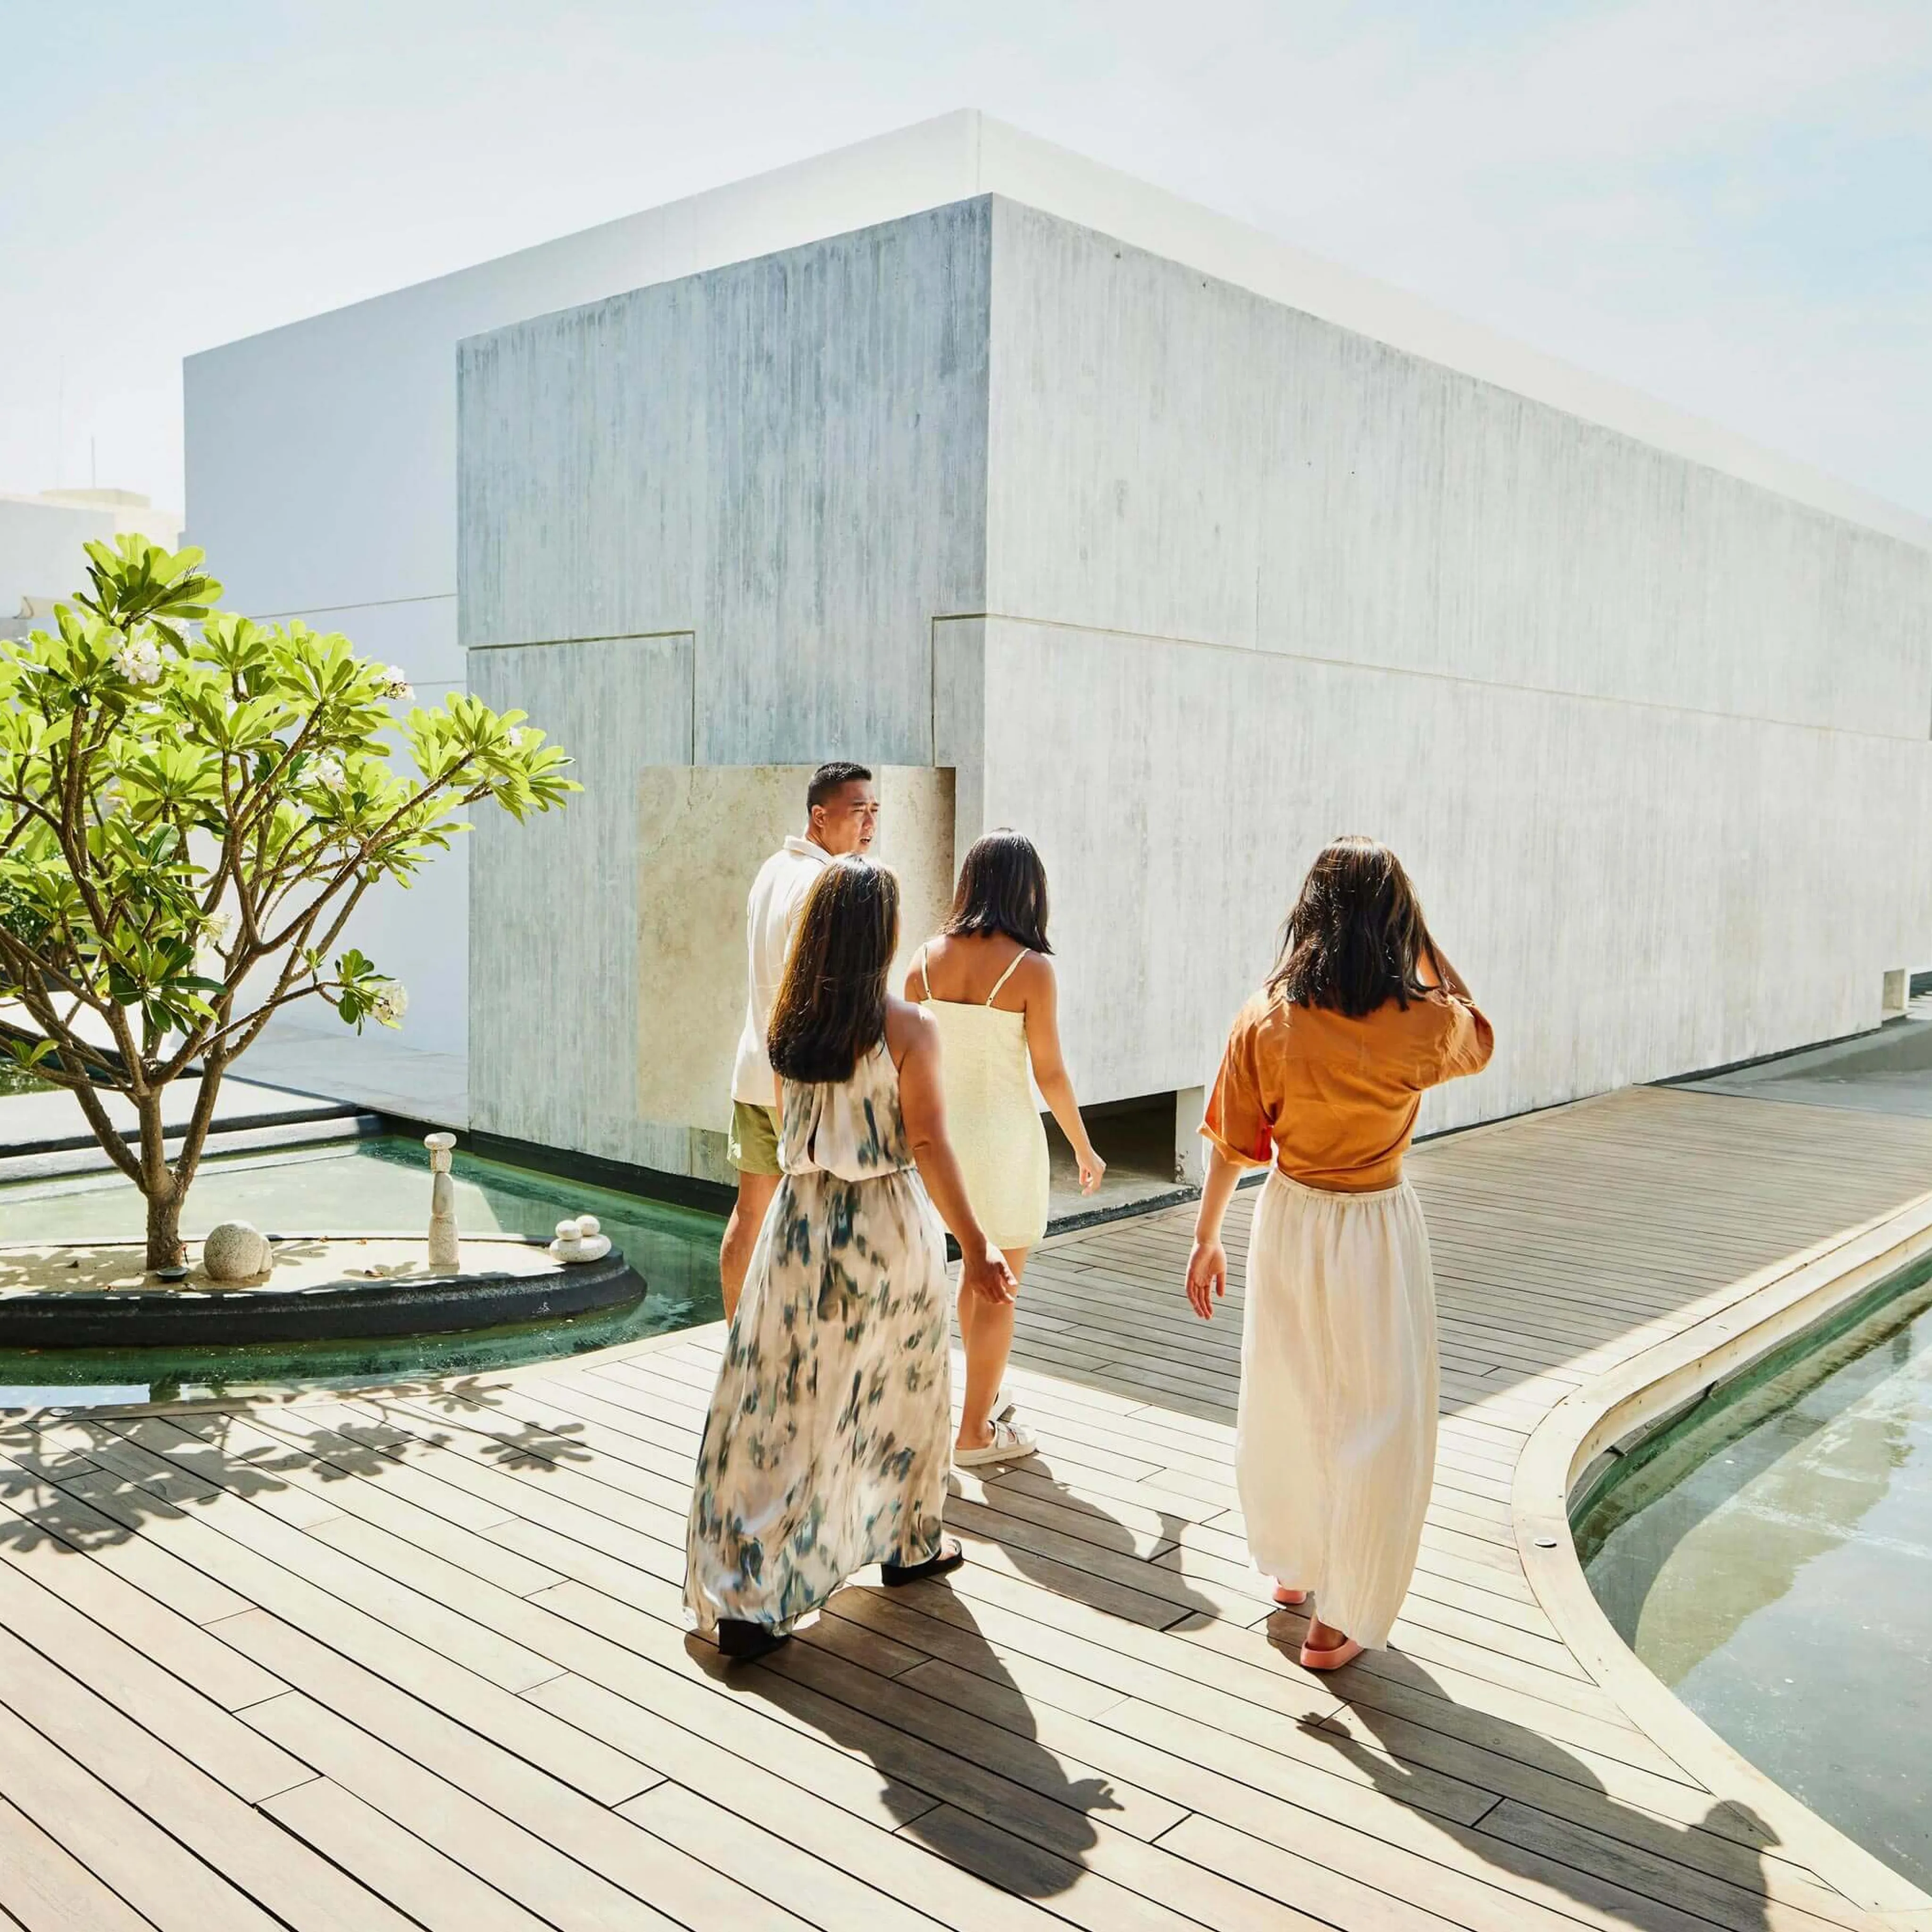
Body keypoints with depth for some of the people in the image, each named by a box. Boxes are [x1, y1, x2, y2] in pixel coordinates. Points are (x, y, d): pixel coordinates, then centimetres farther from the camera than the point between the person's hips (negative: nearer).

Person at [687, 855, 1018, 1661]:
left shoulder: (786, 1024, -1)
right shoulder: (908, 1028, -14)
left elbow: (787, 1131, 10)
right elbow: (928, 1145, -14)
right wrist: (975, 1246, -8)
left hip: (800, 1221, 3)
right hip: (889, 1227, -3)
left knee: (777, 1407, 7)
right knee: (905, 1390, 19)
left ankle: (745, 1596, 5)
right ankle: (909, 1545, 37)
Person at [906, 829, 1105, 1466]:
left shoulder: (928, 959, -3)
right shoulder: (1030, 968, -16)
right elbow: (1049, 1074, -12)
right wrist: (1085, 1150, 1)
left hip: (942, 1129, 5)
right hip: (1003, 1134, -5)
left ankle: (985, 1395, 39)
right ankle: (975, 1432, 17)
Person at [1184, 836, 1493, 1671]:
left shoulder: (1266, 1018, -13)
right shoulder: (1420, 1025, -18)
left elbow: (1233, 1145, -5)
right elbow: (1478, 1039, 7)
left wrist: (1207, 1236, 7)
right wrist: (1420, 945, 1)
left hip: (1288, 1222, 3)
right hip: (1375, 1230, -3)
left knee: (1285, 1401, 22)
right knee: (1377, 1419, 11)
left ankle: (1293, 1568, 43)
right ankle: (1337, 1620, 19)